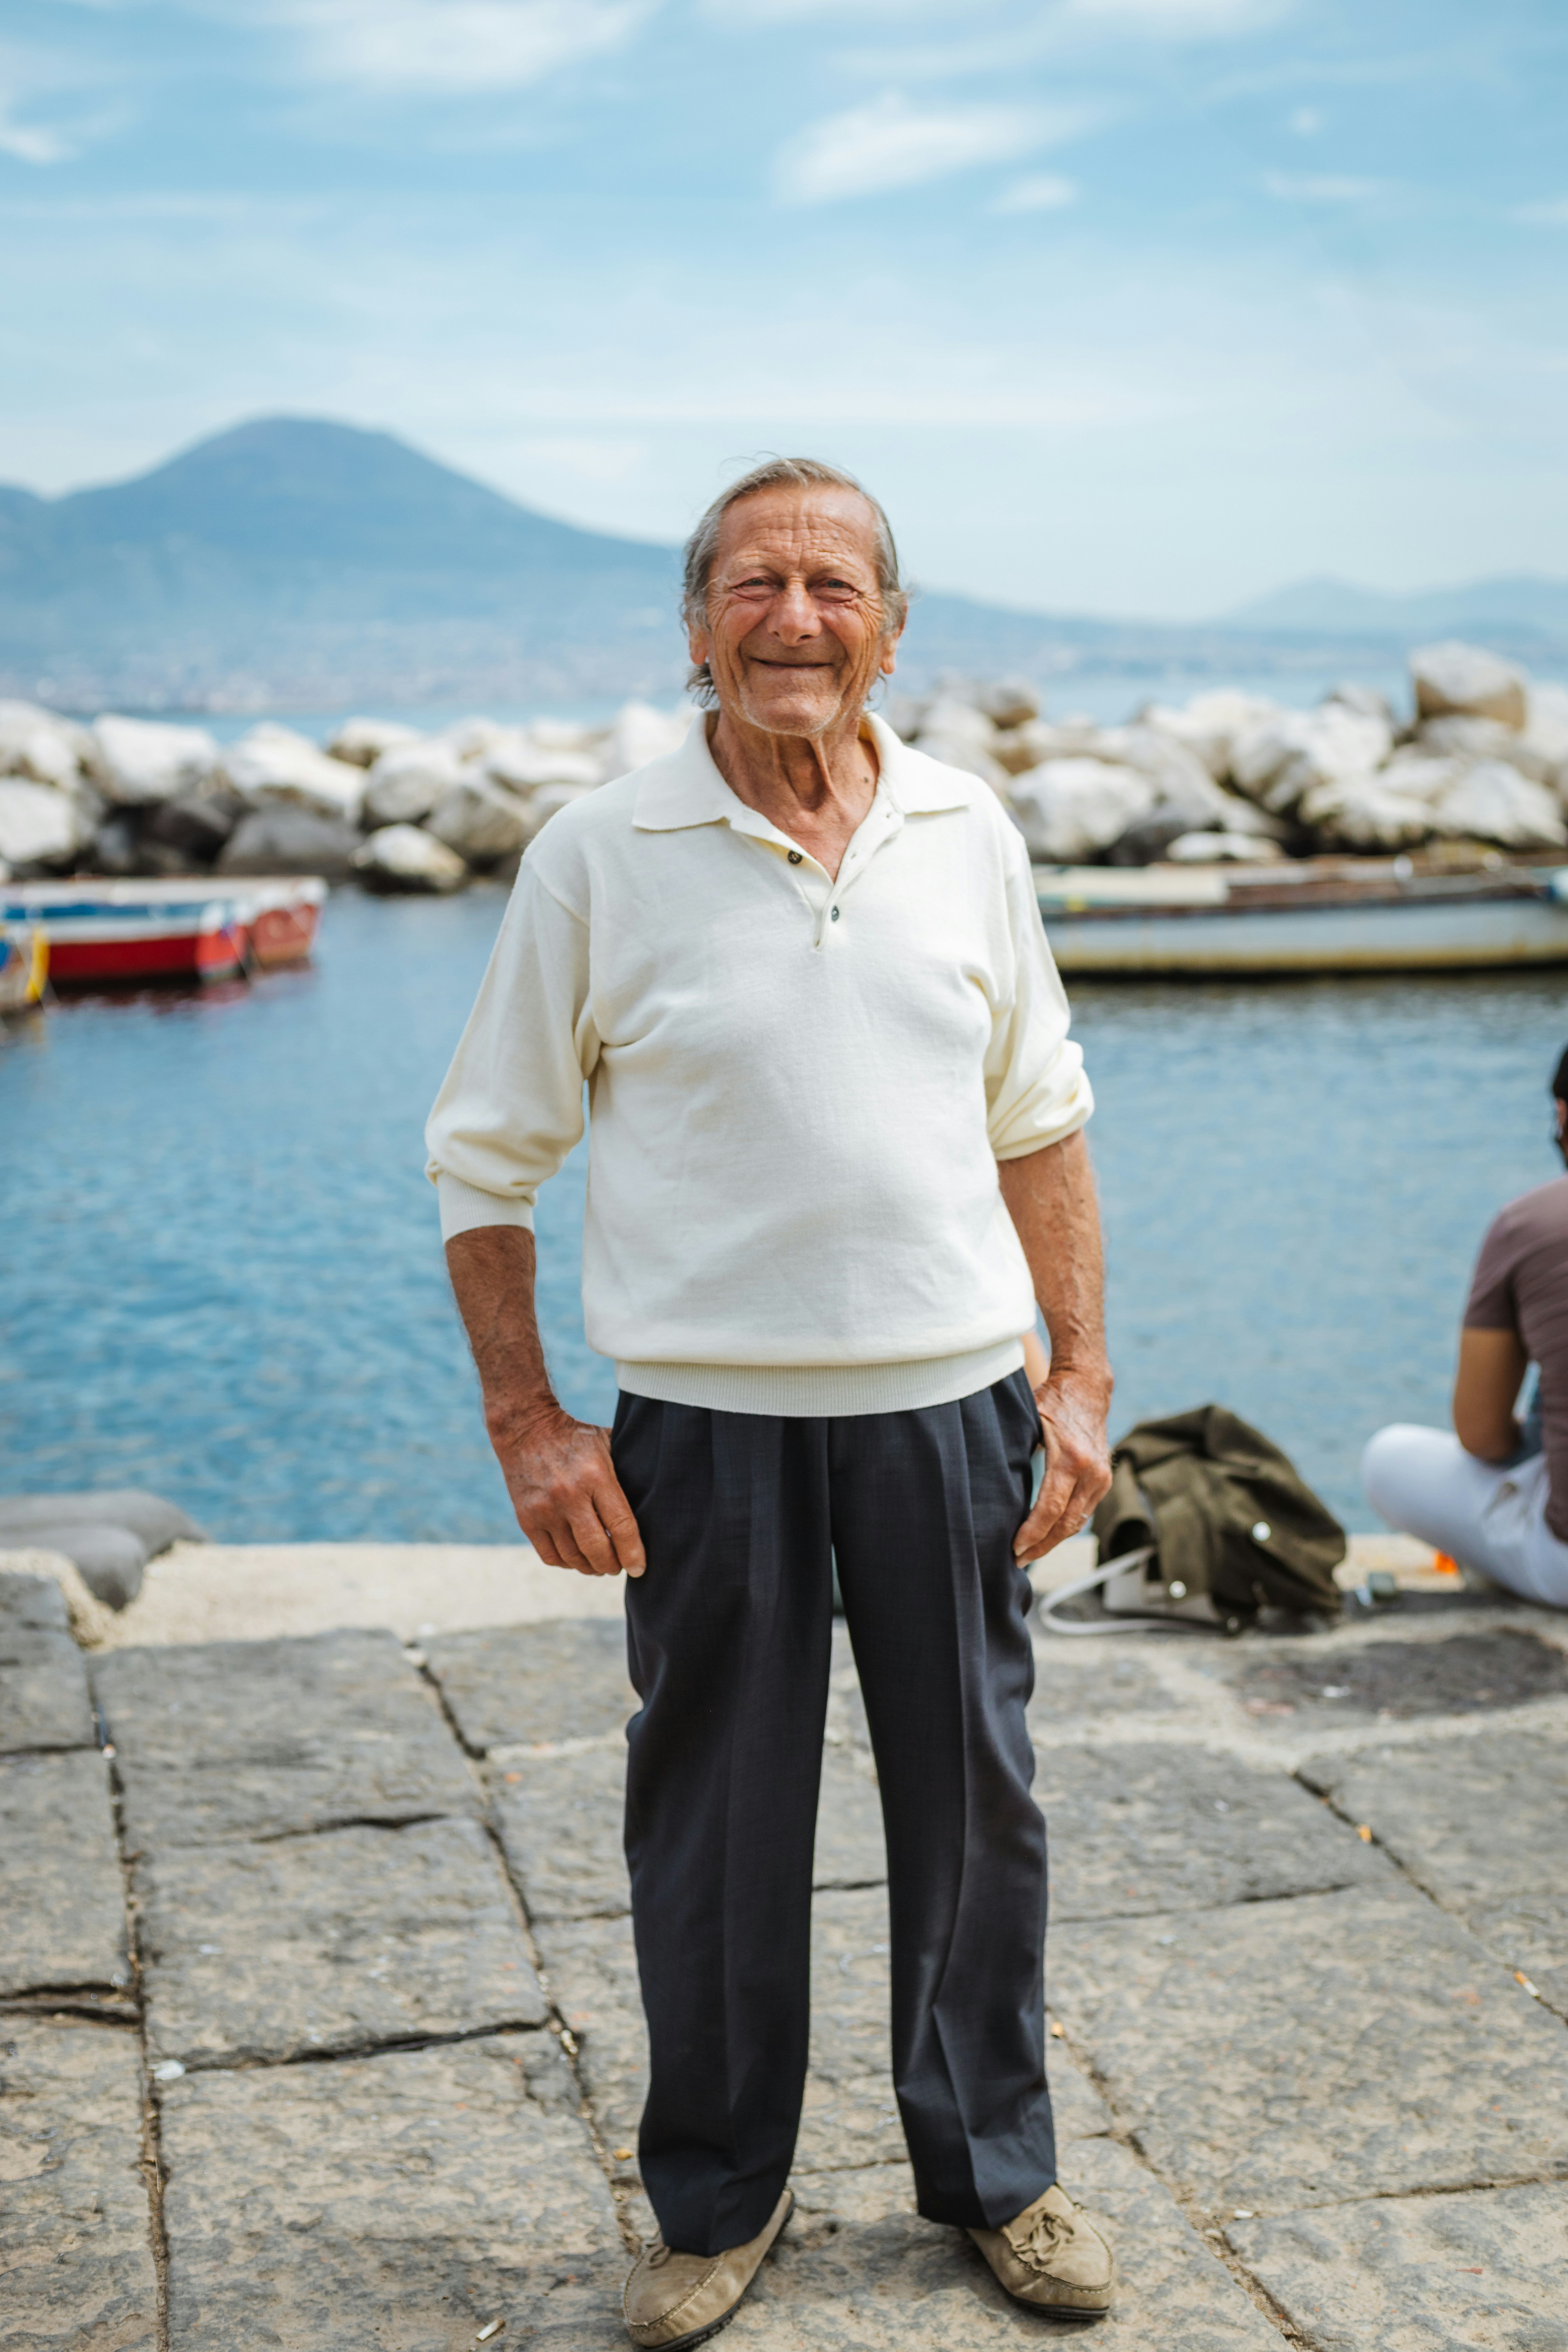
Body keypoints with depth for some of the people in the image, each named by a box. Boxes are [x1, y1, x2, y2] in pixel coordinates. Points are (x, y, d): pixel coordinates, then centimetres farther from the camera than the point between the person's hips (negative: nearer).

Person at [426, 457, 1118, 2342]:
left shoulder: (969, 834, 5)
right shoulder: (599, 858, -4)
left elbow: (1037, 1123, 12)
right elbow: (482, 1158, 0)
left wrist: (1082, 1375, 6)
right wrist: (528, 1428, -6)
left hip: (949, 1401, 3)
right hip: (707, 1416, -2)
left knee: (974, 1803, 13)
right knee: (713, 1826, 8)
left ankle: (994, 2169, 34)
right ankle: (716, 2201, 29)